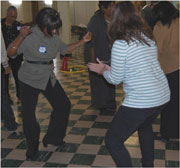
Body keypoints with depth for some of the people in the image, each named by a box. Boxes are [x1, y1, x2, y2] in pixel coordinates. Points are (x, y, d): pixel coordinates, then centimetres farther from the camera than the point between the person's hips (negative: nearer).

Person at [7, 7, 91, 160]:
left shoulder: (53, 36, -1)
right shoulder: (30, 36, -20)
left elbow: (65, 49, 14)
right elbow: (10, 53, -24)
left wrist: (82, 41, 5)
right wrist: (21, 37, -39)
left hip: (49, 78, 6)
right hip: (29, 81, -6)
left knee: (64, 105, 9)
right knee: (29, 115, 0)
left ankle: (52, 139, 28)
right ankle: (32, 149, 23)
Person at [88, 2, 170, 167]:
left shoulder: (120, 44, -14)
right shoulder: (148, 37, 7)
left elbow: (115, 79, -6)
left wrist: (103, 70, 14)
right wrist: (111, 68, 20)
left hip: (140, 101, -8)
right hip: (163, 95, 8)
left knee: (112, 141, 6)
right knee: (145, 126, 36)